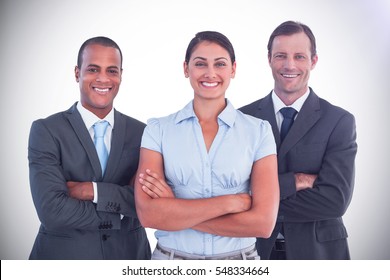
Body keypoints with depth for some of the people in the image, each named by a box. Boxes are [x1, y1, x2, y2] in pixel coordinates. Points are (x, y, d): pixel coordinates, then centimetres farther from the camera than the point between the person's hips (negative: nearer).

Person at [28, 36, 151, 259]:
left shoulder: (140, 132, -2)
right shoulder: (46, 131, -10)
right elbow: (52, 211, -20)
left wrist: (94, 191, -20)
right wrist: (119, 215, -14)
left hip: (129, 254, 3)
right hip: (64, 255, -2)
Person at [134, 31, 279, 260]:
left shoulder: (259, 131, -7)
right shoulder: (158, 129, -6)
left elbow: (263, 222, -15)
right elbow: (148, 214, -16)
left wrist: (174, 211, -15)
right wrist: (230, 202, -19)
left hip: (237, 262, 0)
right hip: (171, 261, 0)